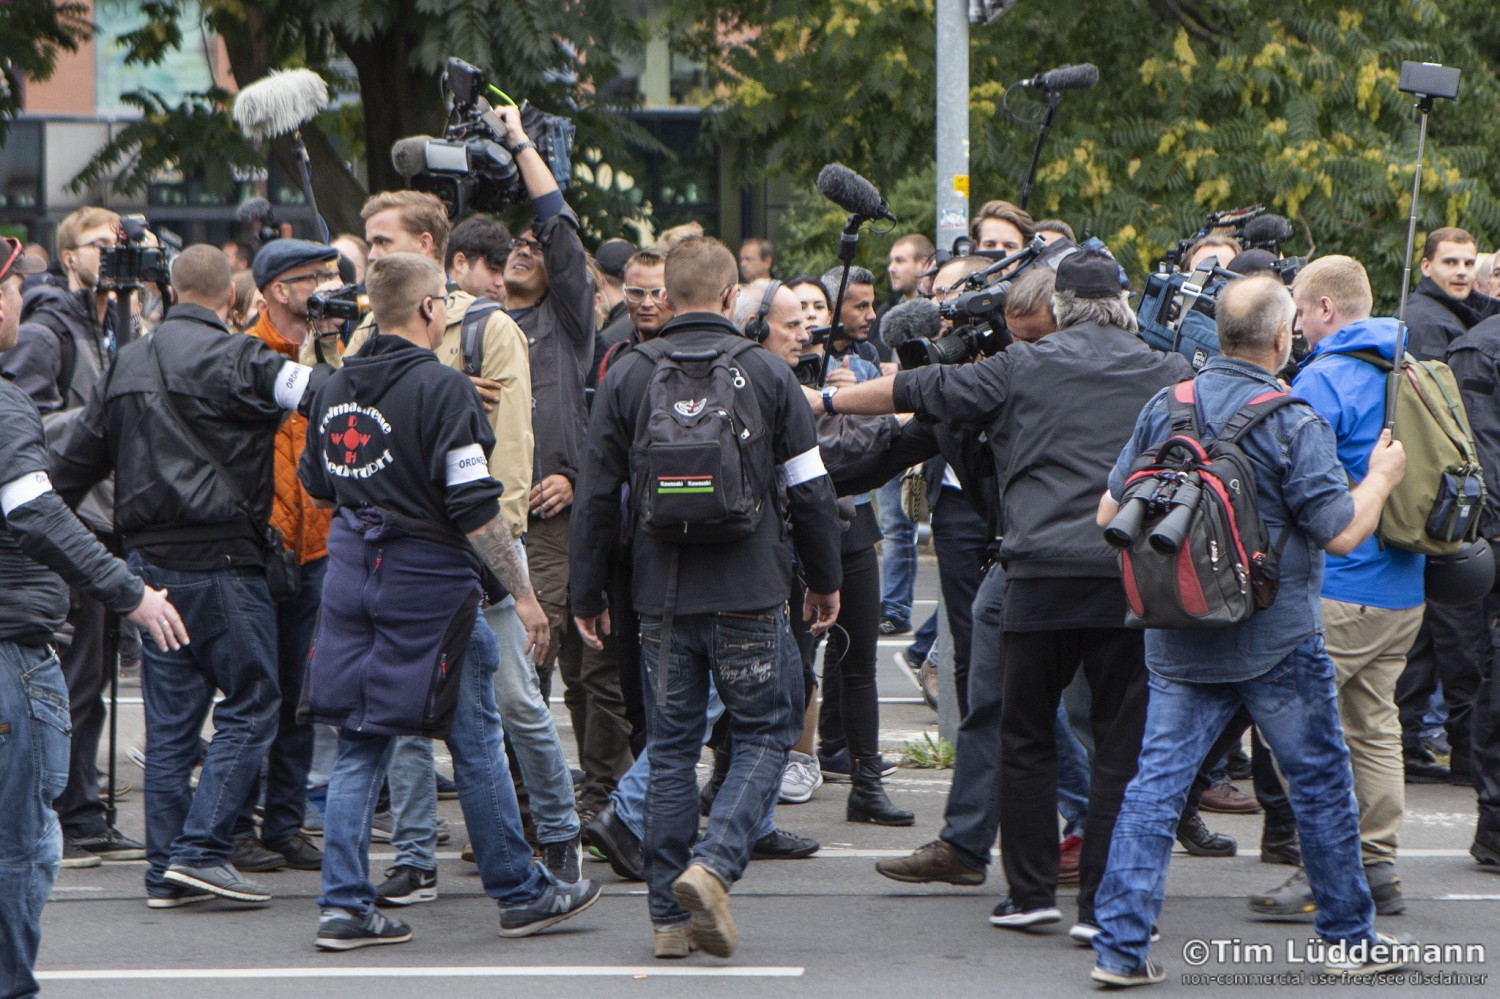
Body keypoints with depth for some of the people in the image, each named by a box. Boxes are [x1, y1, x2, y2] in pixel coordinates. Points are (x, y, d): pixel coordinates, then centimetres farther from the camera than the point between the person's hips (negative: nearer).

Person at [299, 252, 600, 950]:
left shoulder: (335, 389, 7)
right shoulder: (441, 388, -15)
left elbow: (316, 485, 20)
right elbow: (475, 507, -18)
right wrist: (522, 592, -13)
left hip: (351, 570, 6)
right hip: (427, 576, -6)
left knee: (360, 743, 8)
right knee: (475, 740, 5)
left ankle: (343, 904, 3)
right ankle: (520, 894, 15)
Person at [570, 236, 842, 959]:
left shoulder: (627, 377, 2)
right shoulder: (767, 374, -1)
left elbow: (596, 497, 3)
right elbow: (810, 492, 3)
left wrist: (586, 593, 12)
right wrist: (824, 580, 15)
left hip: (662, 595, 2)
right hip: (749, 594, -2)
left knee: (671, 748, 9)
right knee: (763, 735, 8)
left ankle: (671, 917, 9)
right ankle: (714, 864, -15)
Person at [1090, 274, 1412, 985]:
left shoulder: (1164, 408, 1)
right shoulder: (1294, 425, -13)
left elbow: (1109, 514, 6)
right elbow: (1342, 532, -14)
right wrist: (1381, 477, 3)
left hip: (1177, 643, 4)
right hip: (1275, 644, -4)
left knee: (1156, 781, 4)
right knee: (1320, 781, 11)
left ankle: (1120, 946, -3)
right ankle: (1349, 938, 22)